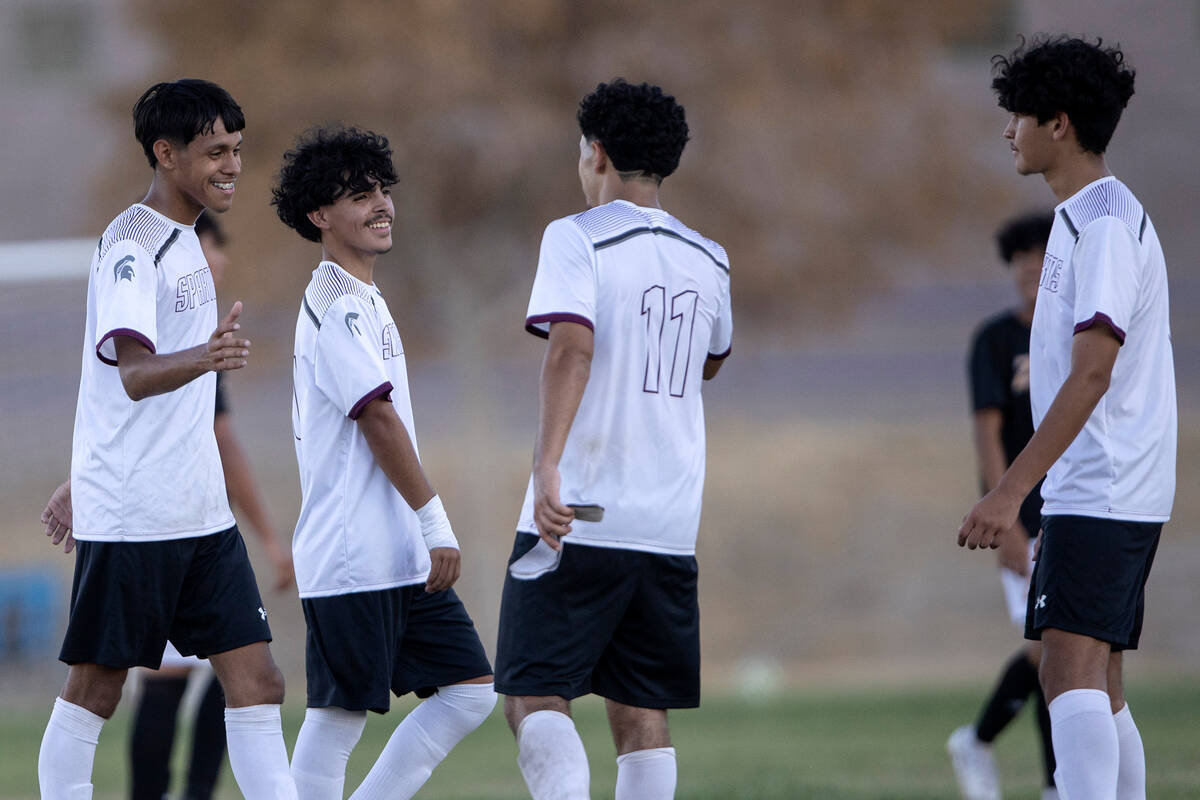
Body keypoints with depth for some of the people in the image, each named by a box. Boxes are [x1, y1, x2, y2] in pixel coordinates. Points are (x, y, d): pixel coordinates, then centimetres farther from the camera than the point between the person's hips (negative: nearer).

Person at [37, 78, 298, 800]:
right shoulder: (131, 242, -12)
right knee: (96, 686, -1)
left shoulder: (184, 240, 16)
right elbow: (132, 373, -25)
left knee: (256, 679, 0)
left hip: (202, 510, 8)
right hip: (129, 515, -8)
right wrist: (204, 357, -45)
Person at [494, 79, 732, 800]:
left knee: (535, 698, -4)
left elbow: (572, 348, -21)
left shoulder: (577, 238, -6)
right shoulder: (709, 260, 12)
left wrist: (547, 467, -28)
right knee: (642, 712, 9)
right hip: (670, 524, 5)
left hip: (579, 519, -5)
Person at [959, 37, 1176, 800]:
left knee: (1072, 673, -19)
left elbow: (1092, 372, -22)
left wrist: (1013, 489, -25)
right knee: (1098, 687, 12)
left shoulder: (1105, 224, -15)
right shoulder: (1087, 216, 17)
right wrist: (1025, 487, 25)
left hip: (1100, 493, -11)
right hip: (1113, 497, 11)